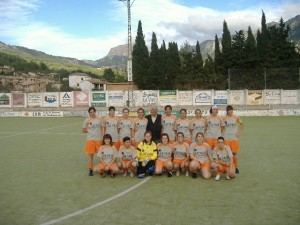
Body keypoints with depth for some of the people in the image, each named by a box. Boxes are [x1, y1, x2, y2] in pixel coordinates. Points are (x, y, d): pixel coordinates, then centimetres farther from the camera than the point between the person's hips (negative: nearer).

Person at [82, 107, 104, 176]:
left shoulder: (99, 119, 5)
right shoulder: (87, 120, -1)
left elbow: (102, 128, 9)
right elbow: (83, 130, 4)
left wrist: (103, 137, 0)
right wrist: (90, 131, -7)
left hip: (99, 139, 2)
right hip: (90, 139, -2)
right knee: (90, 155, 2)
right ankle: (90, 169, 12)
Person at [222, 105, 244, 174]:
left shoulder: (236, 118, 0)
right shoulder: (224, 118, -1)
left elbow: (242, 124, 12)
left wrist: (240, 132, 3)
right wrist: (221, 134, -1)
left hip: (234, 138, 0)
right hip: (226, 138, 0)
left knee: (234, 153, 2)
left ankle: (235, 167, 13)